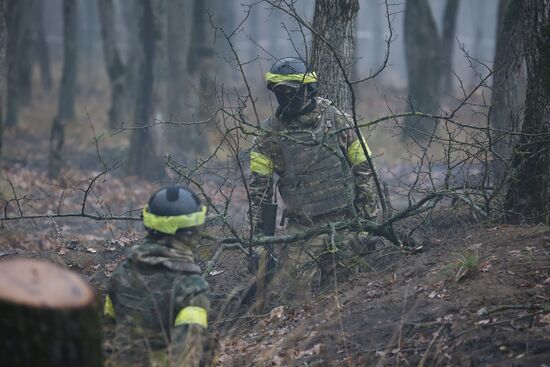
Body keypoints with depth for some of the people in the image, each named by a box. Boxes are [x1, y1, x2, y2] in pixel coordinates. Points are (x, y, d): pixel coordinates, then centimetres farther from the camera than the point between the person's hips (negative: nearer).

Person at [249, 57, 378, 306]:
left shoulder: (334, 118, 1)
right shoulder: (271, 132, 0)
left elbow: (361, 166, 6)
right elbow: (259, 184, 2)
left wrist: (369, 213, 3)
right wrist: (259, 229, -2)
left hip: (345, 220, 1)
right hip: (302, 225, -1)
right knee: (295, 293, -9)